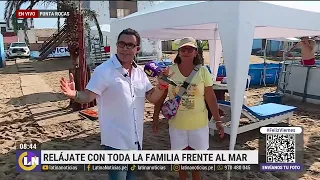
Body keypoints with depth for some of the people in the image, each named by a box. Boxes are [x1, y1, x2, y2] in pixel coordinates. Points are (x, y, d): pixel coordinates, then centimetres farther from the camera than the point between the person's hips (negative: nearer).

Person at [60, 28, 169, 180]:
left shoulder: (139, 72, 5)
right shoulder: (104, 70, -15)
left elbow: (152, 98, 7)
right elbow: (88, 96, -20)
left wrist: (162, 85, -11)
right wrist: (75, 94, -40)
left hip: (136, 140, 7)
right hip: (116, 141, -6)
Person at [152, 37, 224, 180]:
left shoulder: (203, 71, -9)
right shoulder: (170, 71, -8)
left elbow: (211, 98, -5)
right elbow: (160, 96, -1)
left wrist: (218, 120, -6)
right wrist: (155, 118, 0)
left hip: (198, 123, 0)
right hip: (177, 123, 0)